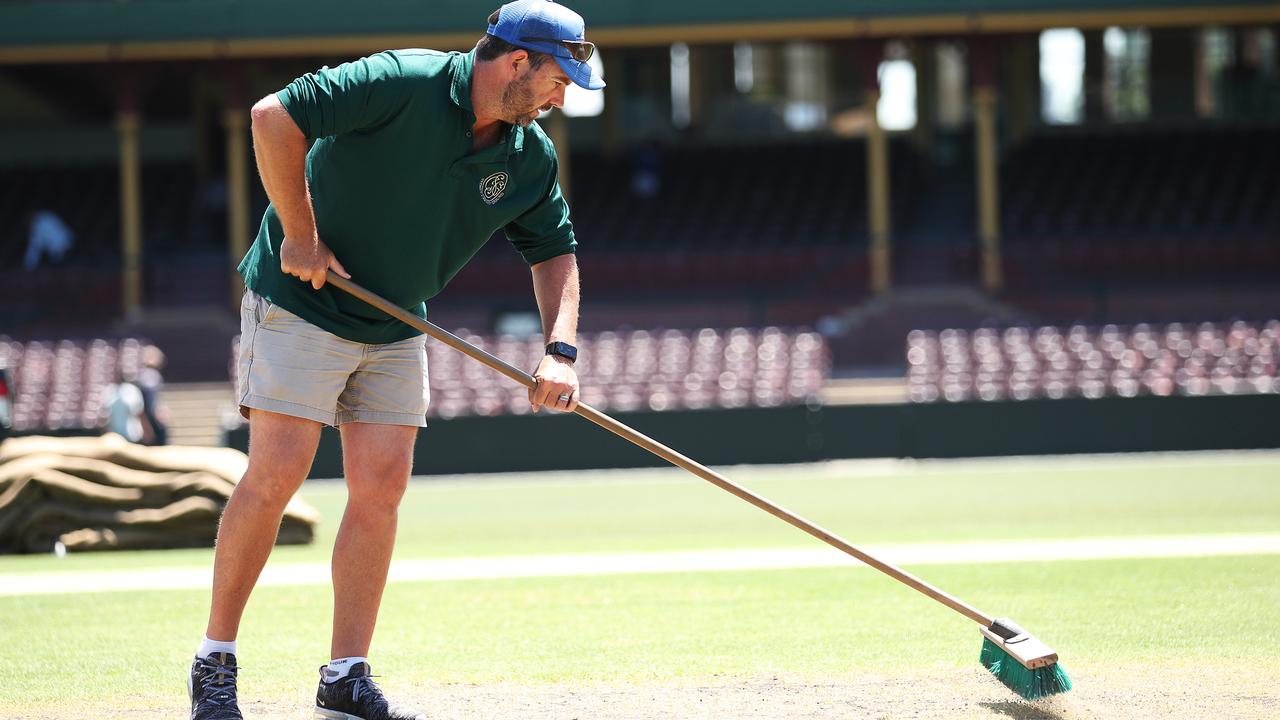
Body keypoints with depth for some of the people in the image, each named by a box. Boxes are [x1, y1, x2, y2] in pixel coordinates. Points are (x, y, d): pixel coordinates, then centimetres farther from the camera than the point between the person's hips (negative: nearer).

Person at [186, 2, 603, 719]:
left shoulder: (531, 157, -2)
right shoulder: (406, 83, -23)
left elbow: (555, 253, 10)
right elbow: (274, 116, -26)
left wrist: (561, 349, -6)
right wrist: (300, 233, -22)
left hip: (396, 330, 6)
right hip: (301, 303, -6)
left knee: (382, 488, -1)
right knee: (277, 474, -12)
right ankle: (215, 661, -1)